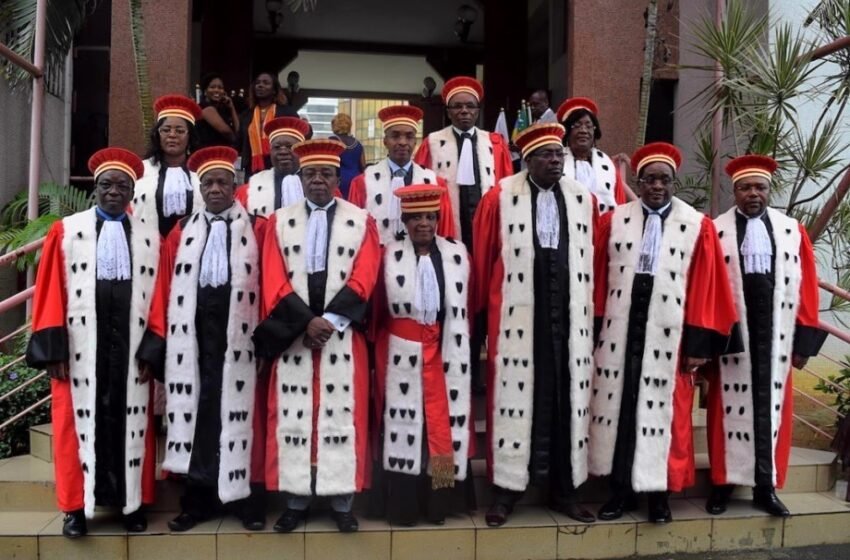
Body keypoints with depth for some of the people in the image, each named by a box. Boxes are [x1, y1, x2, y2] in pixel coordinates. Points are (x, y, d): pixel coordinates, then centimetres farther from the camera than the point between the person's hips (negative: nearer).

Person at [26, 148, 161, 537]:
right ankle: (77, 506, 14)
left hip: (132, 346, 1)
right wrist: (52, 345, -8)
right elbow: (50, 290, 0)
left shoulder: (150, 237, 7)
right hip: (79, 346, -1)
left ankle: (132, 502, 17)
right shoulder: (66, 231, 5)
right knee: (79, 421, 4)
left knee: (130, 422, 6)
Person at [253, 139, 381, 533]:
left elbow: (363, 279, -5)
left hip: (344, 334, -1)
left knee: (343, 414, 2)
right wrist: (306, 321, -13)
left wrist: (329, 321, -14)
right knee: (291, 415, 4)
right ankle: (296, 499, 15)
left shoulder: (361, 221, 4)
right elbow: (273, 281, -1)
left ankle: (342, 501, 12)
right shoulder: (280, 221, 7)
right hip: (292, 334, 1)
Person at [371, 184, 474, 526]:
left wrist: (456, 342, 5)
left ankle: (438, 502, 17)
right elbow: (378, 310, 3)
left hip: (447, 353, 1)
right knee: (404, 422, 3)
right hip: (403, 356, -1)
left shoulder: (457, 255, 4)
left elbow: (466, 309, 7)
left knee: (445, 423, 5)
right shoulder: (390, 255, 1)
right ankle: (404, 504, 13)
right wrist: (382, 353, 3)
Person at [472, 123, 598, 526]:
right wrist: (483, 309, 6)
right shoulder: (501, 197, -3)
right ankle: (507, 488, 13)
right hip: (518, 314, -3)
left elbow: (594, 259, 11)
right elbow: (482, 256, 2)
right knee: (515, 395, 2)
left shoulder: (584, 200, 7)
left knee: (567, 398, 7)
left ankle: (564, 490, 20)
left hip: (569, 316, 3)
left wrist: (592, 310, 11)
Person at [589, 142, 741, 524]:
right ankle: (621, 489, 20)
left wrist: (699, 343, -6)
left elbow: (704, 289, -2)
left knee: (663, 412, 6)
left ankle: (658, 492, 20)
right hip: (619, 332, 2)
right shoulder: (614, 221, 4)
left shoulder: (698, 227, 0)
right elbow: (598, 279, 3)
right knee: (619, 407, 7)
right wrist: (595, 331, -1)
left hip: (668, 335, -1)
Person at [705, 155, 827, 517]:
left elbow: (805, 286, 6)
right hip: (729, 331, -2)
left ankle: (765, 487, 19)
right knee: (731, 407, 6)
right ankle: (724, 484, 18)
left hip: (775, 331, 2)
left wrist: (804, 339, 1)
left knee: (770, 407, 8)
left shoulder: (792, 231, 6)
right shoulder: (716, 230, -1)